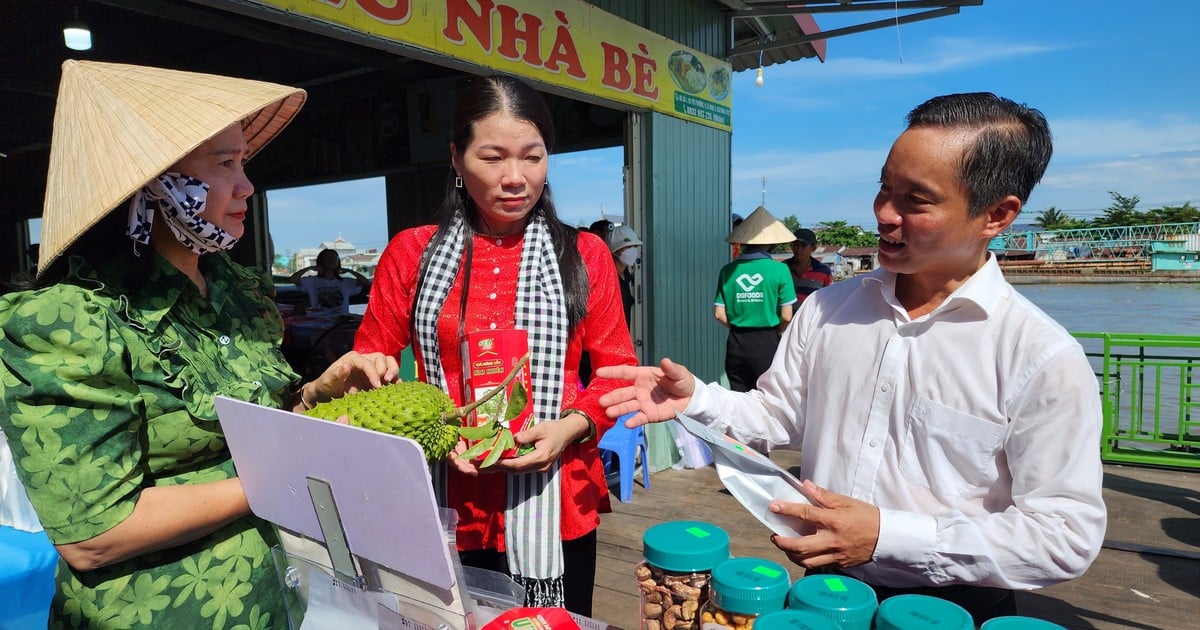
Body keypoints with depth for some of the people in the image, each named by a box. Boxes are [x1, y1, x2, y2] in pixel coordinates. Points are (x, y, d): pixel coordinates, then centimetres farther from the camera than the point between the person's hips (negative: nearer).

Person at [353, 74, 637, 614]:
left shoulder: (584, 255, 2)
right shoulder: (411, 254, 1)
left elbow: (616, 370, 3)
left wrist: (572, 427, -15)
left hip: (555, 507, 0)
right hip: (447, 510, 0)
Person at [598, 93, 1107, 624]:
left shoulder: (1043, 357, -18)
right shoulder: (826, 309, -4)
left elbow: (1066, 536, -18)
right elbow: (780, 416, 5)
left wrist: (888, 535, -25)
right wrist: (696, 398, -13)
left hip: (952, 612, -4)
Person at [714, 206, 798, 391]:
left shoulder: (728, 270, 0)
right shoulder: (779, 269, -8)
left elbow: (719, 314, -1)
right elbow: (786, 317, -7)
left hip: (736, 343, 3)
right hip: (767, 343, -3)